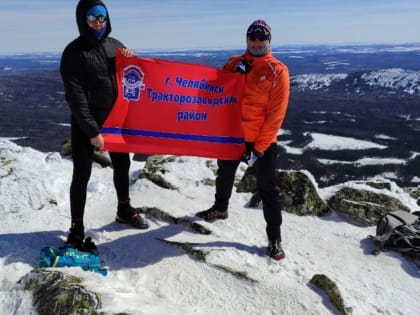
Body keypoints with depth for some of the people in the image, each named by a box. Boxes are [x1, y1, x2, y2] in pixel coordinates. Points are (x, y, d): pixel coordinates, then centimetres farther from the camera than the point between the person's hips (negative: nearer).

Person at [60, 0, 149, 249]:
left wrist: (130, 58, -7)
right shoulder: (74, 52, -12)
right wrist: (92, 131, -20)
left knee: (122, 165, 16)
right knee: (82, 174, -2)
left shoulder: (114, 45, 5)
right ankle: (77, 227, 10)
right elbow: (76, 96, -16)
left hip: (114, 119, 6)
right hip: (86, 124, -6)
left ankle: (124, 210, 37)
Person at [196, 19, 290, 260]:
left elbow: (276, 114, -13)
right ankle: (220, 208, 48)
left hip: (262, 140, -4)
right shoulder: (234, 63, 4)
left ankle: (275, 237, 12)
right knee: (224, 176, 23)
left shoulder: (278, 71, -9)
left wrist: (259, 147, -16)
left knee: (267, 189, 0)